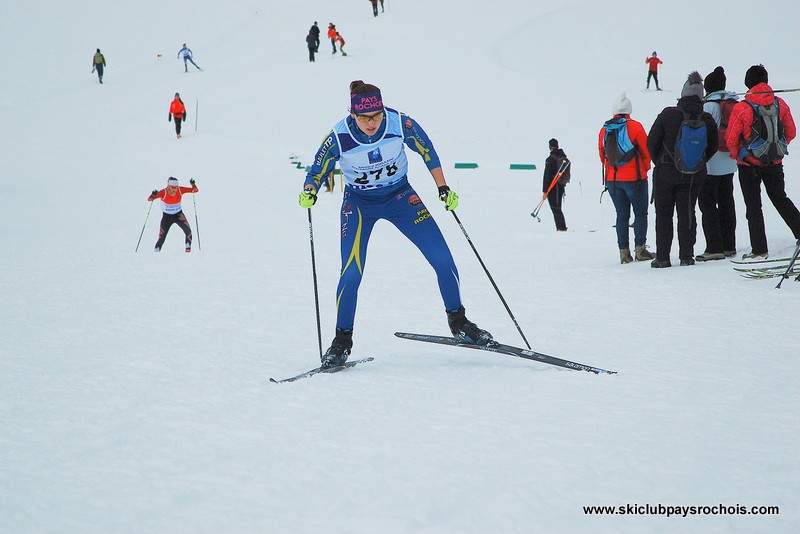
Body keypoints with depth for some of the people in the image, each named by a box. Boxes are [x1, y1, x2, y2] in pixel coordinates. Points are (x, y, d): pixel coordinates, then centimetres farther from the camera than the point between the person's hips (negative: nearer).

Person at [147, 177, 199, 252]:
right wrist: (153, 195, -47)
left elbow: (195, 190, -10)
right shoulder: (164, 192, -23)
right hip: (167, 216, -1)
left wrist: (193, 184, -32)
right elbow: (149, 199, -25)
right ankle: (157, 250, 23)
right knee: (162, 237, 0)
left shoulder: (180, 190, -16)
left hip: (178, 214, 1)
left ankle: (188, 246, -6)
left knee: (187, 230, -23)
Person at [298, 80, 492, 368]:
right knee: (351, 273, -16)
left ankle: (458, 321, 13)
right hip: (359, 203, -1)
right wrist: (309, 193, -29)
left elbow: (427, 150, -3)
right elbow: (316, 172, -8)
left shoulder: (401, 124, -22)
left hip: (400, 196, 1)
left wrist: (443, 188, -6)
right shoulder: (338, 138, -24)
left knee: (442, 259, -8)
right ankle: (342, 339, 4)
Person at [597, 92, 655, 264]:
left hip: (612, 179, 4)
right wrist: (644, 169, 14)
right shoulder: (635, 127, -10)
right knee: (640, 213, 5)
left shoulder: (604, 130, 2)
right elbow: (646, 152, -3)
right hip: (634, 178, -4)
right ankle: (640, 249, -2)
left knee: (622, 215, 10)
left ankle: (624, 251, 6)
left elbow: (602, 155, 10)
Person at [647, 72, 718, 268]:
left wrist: (659, 163, 7)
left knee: (663, 214, 7)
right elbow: (713, 147, 4)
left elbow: (652, 141, -8)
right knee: (687, 213, 11)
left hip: (666, 172, -2)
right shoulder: (707, 120, -5)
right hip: (694, 175, 2)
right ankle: (686, 256, 8)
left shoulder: (668, 114, -13)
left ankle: (662, 257, 6)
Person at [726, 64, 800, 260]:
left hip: (749, 164, -3)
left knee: (753, 207, 6)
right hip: (774, 163, 3)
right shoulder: (780, 104, -5)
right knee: (781, 199, 21)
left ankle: (760, 249, 7)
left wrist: (737, 155, 9)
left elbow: (731, 138, -11)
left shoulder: (742, 108, -17)